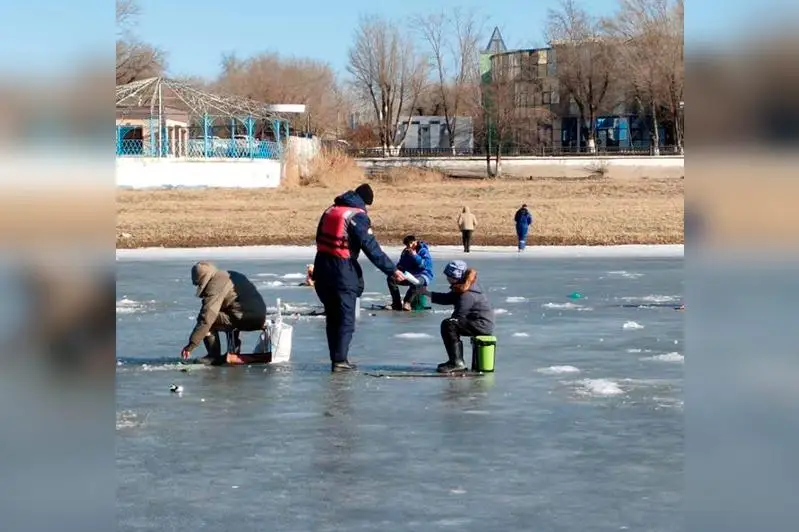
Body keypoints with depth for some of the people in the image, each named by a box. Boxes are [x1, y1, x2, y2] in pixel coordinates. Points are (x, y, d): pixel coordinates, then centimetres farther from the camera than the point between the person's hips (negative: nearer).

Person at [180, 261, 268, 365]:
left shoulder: (215, 286, -9)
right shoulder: (230, 275, 21)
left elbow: (206, 317, -15)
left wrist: (191, 345, -13)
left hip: (247, 320, -10)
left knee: (209, 319, -5)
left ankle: (214, 357, -1)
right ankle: (234, 352, 31)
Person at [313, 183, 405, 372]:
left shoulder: (330, 210, 11)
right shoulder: (358, 216, -12)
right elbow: (372, 249, -16)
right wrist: (392, 270, -13)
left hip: (322, 268, 7)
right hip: (343, 271, -7)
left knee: (332, 317, 15)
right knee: (346, 319, 0)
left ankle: (336, 357, 18)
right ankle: (339, 361, -4)